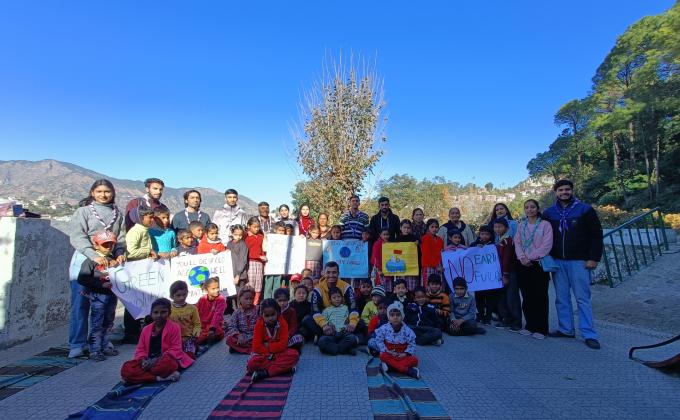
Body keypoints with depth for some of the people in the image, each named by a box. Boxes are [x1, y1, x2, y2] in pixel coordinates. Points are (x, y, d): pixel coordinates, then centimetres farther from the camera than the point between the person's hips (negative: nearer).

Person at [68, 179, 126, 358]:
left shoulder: (117, 214, 13)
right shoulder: (83, 211, 2)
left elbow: (121, 237, 11)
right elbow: (77, 237, -10)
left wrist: (119, 255, -7)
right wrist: (95, 256, -22)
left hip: (109, 263, 3)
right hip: (85, 261, -3)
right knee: (81, 303, -1)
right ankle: (77, 344, 8)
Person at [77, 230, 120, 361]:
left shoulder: (113, 260, 8)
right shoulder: (91, 261, -9)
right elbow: (82, 279, -16)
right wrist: (101, 284, -20)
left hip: (111, 295, 6)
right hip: (98, 296, -6)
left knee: (108, 323, 16)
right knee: (96, 324, 0)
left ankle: (105, 346, 29)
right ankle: (95, 350, 10)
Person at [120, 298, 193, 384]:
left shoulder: (174, 327, -3)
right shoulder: (146, 329, 12)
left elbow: (176, 349, -8)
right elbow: (140, 349, 12)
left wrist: (158, 359, -19)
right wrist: (143, 360, -10)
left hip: (166, 360, -5)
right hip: (148, 361, 6)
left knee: (167, 363, -42)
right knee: (125, 368, -22)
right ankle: (160, 378, -28)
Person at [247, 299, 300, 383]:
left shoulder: (282, 323, -9)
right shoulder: (259, 325, -8)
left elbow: (283, 344, -14)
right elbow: (256, 347, -13)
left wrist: (268, 346, -15)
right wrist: (269, 353, -20)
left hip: (279, 353, 1)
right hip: (263, 354, 0)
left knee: (294, 354, -28)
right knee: (251, 364, -31)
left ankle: (265, 373, -29)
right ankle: (284, 367, -27)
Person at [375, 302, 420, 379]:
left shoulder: (407, 330, -10)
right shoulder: (384, 328, -11)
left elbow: (412, 344, -4)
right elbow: (379, 341, -5)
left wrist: (406, 353, -17)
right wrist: (386, 350, -16)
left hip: (402, 355, 1)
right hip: (389, 354, 0)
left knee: (414, 359, -24)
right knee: (383, 356, -33)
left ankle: (389, 365, -31)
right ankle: (407, 370, -33)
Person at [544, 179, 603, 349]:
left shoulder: (585, 210, 0)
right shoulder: (549, 213, 9)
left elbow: (596, 235, -2)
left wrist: (594, 258, -8)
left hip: (579, 262, -3)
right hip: (557, 262, 4)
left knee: (583, 298, -1)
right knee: (561, 297, 7)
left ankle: (589, 334, 5)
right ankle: (565, 329, 16)